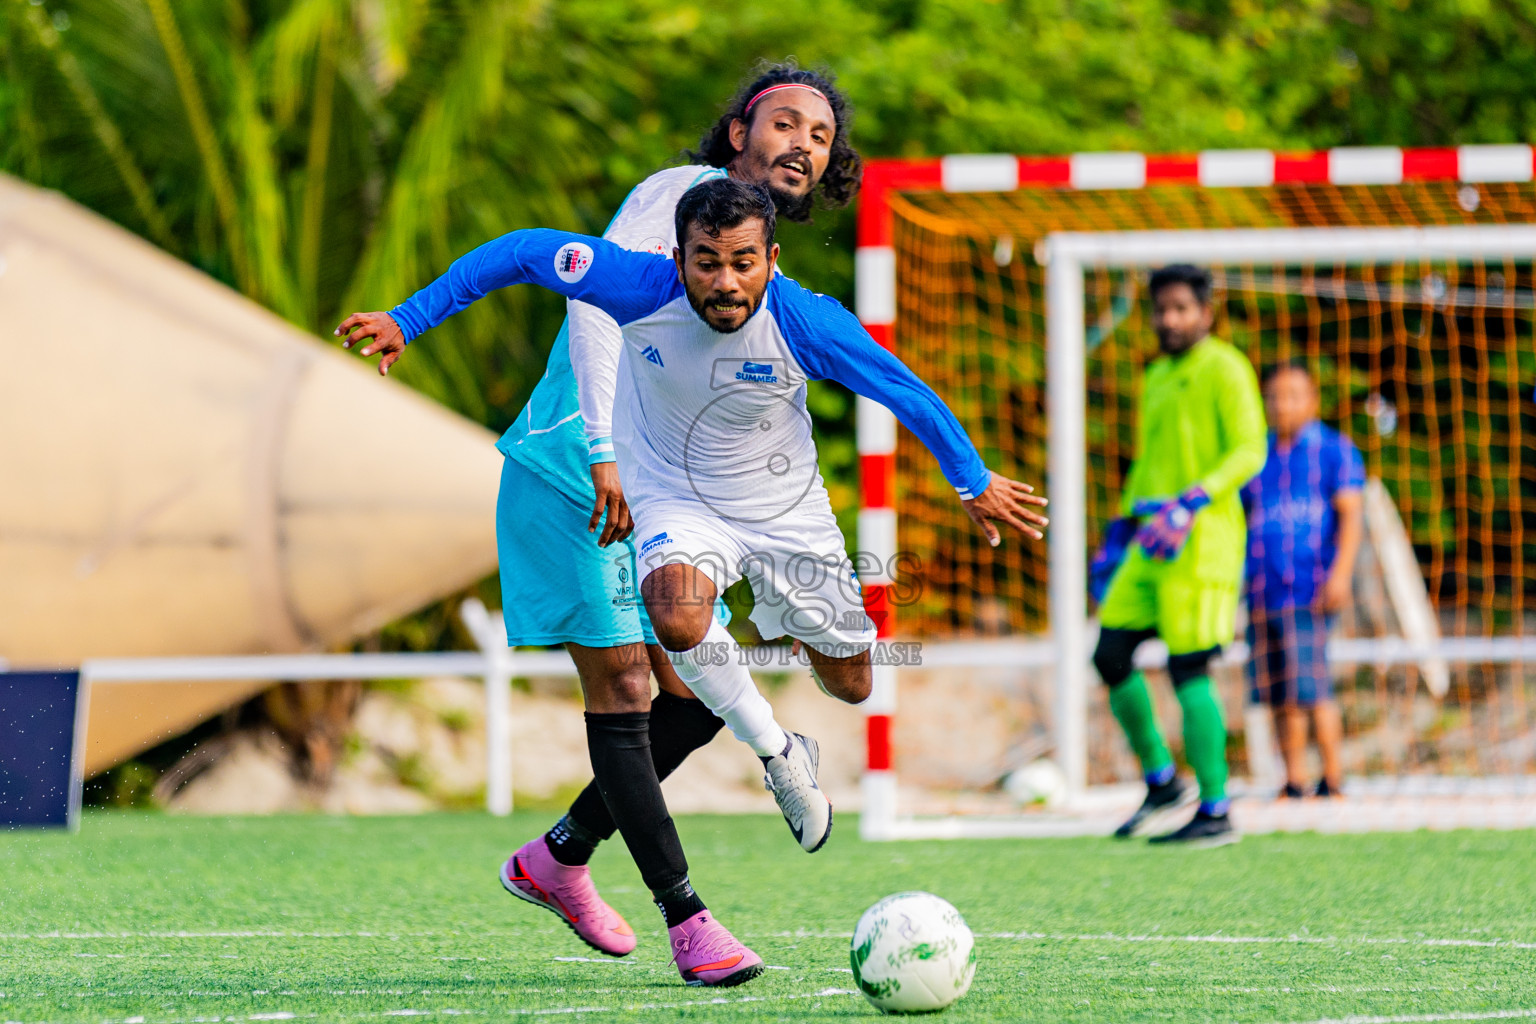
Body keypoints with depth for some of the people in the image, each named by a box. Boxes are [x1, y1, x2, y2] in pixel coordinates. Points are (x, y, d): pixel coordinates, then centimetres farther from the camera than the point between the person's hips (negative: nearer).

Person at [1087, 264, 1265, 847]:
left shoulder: (1223, 369, -5)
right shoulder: (1157, 375, 21)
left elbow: (1249, 450, -14)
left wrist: (1190, 504, -25)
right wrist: (1120, 532, 24)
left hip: (1202, 536, -8)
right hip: (1151, 537, 8)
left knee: (1189, 668, -10)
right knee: (1112, 655, 3)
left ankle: (1216, 814, -5)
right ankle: (1161, 783, 17)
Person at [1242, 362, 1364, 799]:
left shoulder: (1335, 449, 3)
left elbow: (1351, 514, -5)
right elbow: (1241, 517, 25)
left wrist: (1340, 573, -16)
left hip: (1310, 592, -5)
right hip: (1264, 594, 5)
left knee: (1310, 687, -13)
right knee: (1280, 694, 3)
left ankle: (1333, 778, -6)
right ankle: (1293, 781, 8)